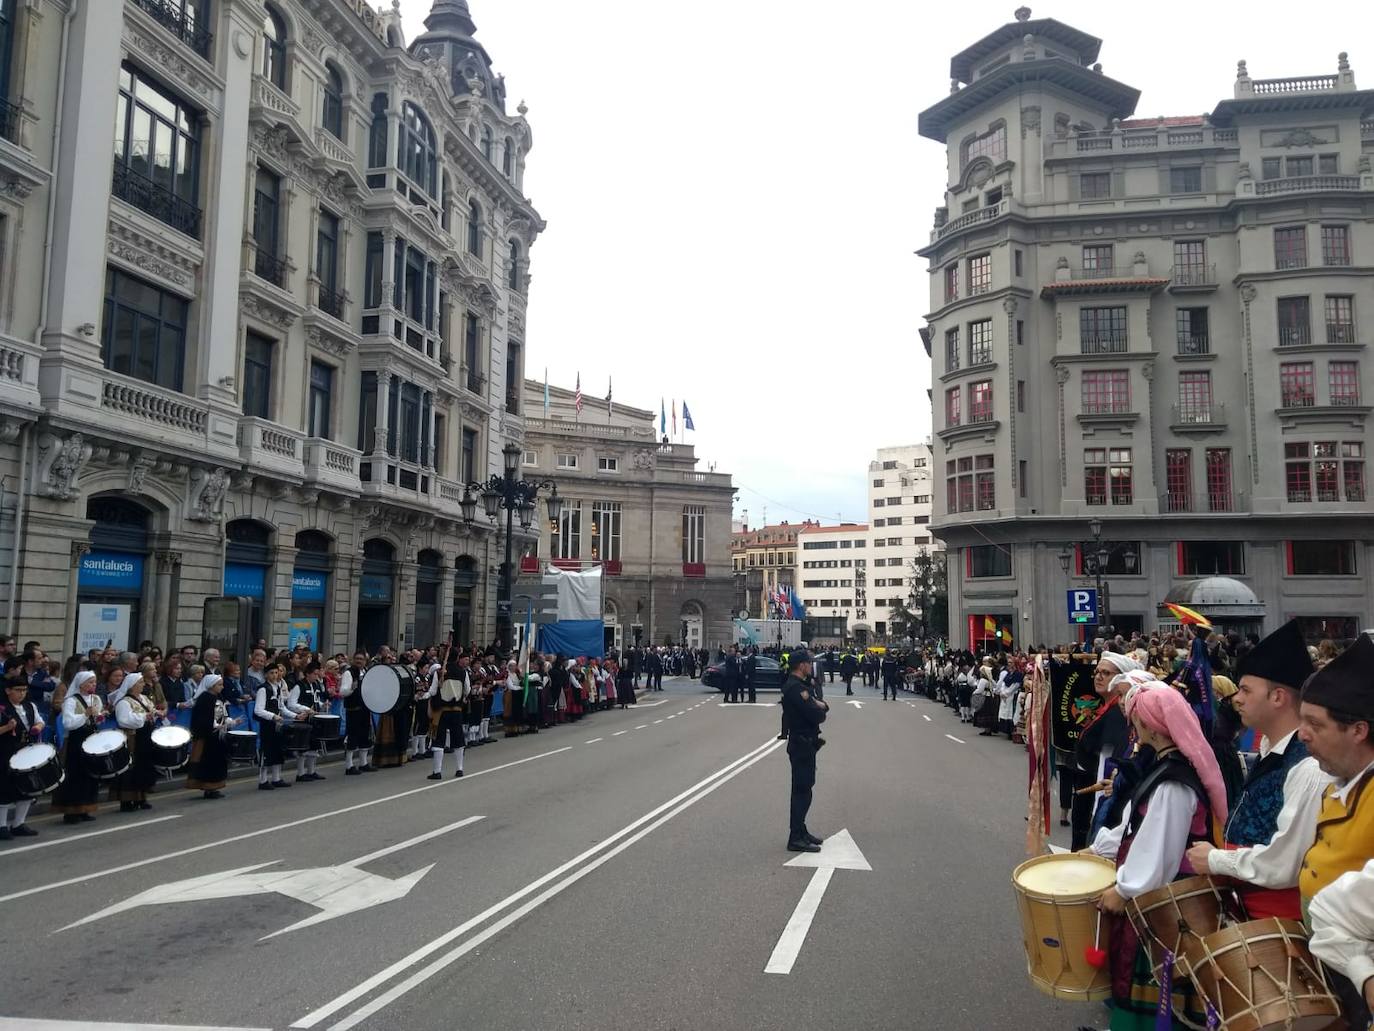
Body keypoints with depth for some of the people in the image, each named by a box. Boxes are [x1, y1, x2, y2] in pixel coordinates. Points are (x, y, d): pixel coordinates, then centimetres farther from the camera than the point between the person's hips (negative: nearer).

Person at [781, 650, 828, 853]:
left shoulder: (799, 686, 15)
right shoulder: (795, 688, -20)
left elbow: (820, 709, 12)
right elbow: (816, 716, -26)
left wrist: (821, 706, -11)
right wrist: (821, 710, -4)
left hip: (804, 745, 11)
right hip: (802, 745, -11)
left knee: (804, 789, 18)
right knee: (802, 791, -7)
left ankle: (800, 831, 28)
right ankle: (796, 838, -3)